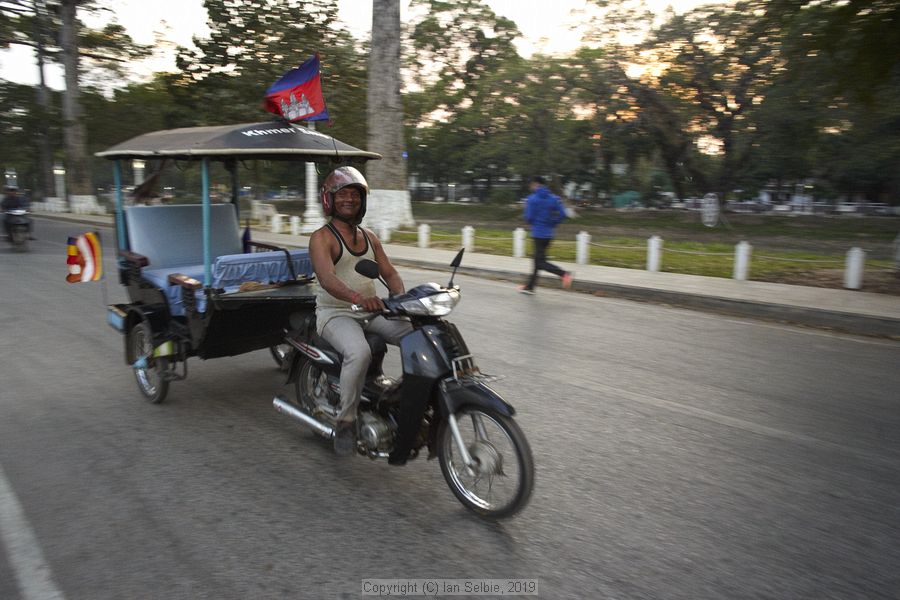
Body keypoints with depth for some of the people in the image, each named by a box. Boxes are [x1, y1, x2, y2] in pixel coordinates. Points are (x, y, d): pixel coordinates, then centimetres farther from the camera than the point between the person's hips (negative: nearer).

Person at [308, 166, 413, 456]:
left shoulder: (369, 237, 15)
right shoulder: (321, 237, -7)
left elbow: (389, 272, 10)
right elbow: (327, 278, -25)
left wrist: (401, 297, -13)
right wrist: (358, 298, -45)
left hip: (372, 312, 7)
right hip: (335, 314, -6)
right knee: (359, 352, -36)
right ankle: (345, 421, -18)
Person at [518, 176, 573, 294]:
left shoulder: (532, 199, -10)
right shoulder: (554, 198, 7)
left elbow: (528, 218, -11)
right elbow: (562, 214, 0)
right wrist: (551, 224, 10)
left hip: (538, 234, -7)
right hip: (549, 234, 7)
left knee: (541, 262, -5)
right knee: (537, 260, 16)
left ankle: (564, 274, -25)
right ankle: (530, 286, 24)